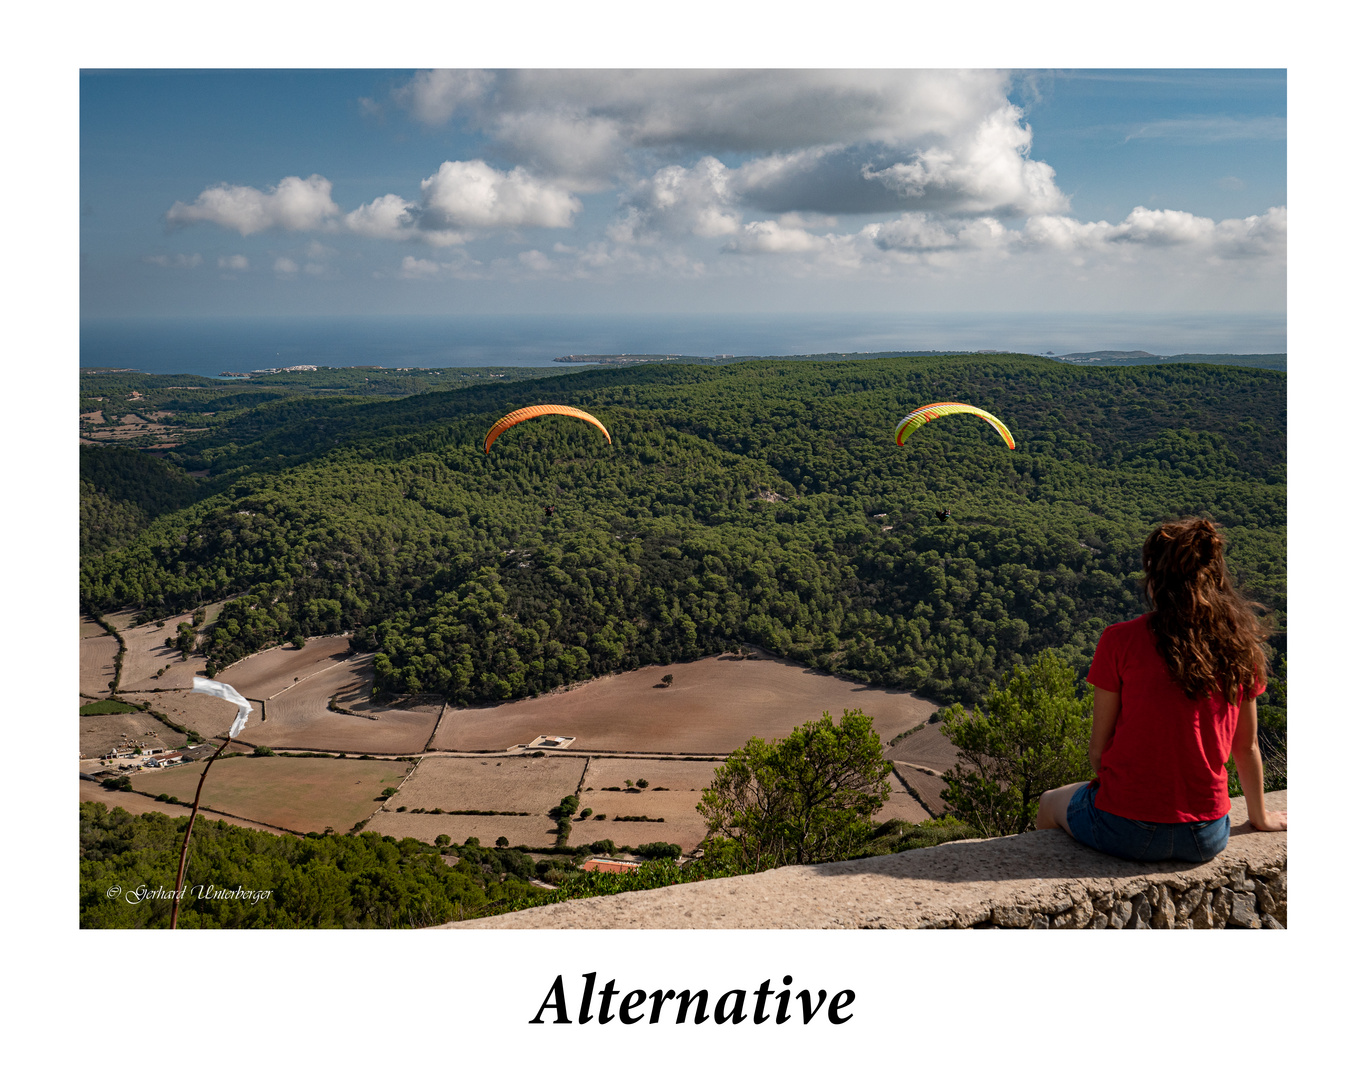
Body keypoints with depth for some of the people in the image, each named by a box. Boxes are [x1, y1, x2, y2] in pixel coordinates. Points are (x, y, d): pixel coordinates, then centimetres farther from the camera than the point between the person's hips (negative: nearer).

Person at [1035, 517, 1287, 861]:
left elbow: (1099, 746, -7)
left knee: (1050, 804, 29)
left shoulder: (1120, 640, -13)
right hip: (1207, 839, 4)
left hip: (1129, 832, -4)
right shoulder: (1241, 646, -3)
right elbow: (1247, 748, 7)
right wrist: (1260, 818, 25)